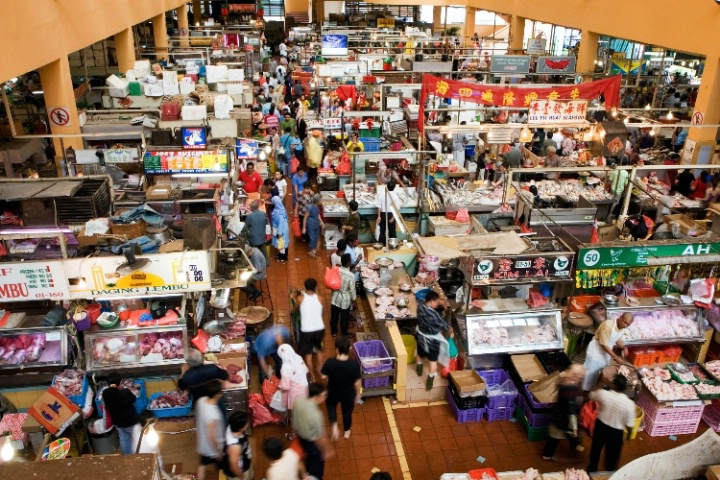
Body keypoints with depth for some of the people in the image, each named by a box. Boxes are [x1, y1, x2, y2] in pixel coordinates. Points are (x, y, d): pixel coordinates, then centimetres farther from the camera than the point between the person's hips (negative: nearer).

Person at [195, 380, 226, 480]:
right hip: (212, 446, -7)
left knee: (203, 464, 27)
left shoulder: (201, 401, -18)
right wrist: (218, 451, -16)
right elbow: (211, 437, -28)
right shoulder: (213, 414, -39)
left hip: (202, 443, 7)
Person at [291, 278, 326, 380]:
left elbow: (296, 308, 11)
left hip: (307, 331, -3)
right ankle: (319, 370, 42)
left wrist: (293, 298, 29)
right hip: (320, 329, 3)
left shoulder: (300, 298, -8)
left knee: (308, 353, 16)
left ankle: (311, 375, 26)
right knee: (319, 349, 28)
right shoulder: (319, 298, -3)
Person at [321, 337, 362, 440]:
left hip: (333, 392, 0)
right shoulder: (354, 364, -28)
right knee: (347, 411, 27)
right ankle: (347, 431, 49)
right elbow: (357, 382, -17)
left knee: (331, 406, 34)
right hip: (348, 393, 0)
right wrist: (358, 393, 1)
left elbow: (323, 376, -12)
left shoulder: (330, 362, -27)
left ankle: (334, 425, 18)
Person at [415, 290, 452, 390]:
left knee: (420, 354, 31)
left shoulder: (420, 306, -18)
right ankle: (429, 382, 25)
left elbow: (429, 303, 7)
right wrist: (451, 332, -2)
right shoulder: (433, 314, -36)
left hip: (420, 336, 7)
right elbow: (444, 325, -21)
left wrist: (441, 302, -3)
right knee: (433, 360, 15)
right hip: (432, 340, -6)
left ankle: (419, 370, 58)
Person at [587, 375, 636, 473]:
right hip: (616, 432, -2)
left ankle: (592, 470, 48)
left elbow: (591, 395, 1)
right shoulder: (629, 404, -27)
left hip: (600, 426, 2)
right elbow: (629, 425, -17)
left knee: (596, 449, 27)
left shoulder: (603, 394, -24)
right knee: (612, 455, 23)